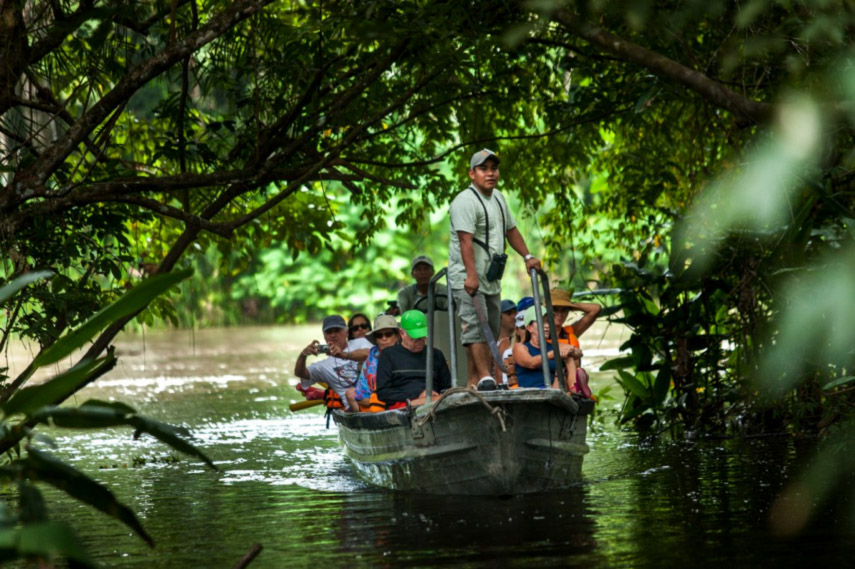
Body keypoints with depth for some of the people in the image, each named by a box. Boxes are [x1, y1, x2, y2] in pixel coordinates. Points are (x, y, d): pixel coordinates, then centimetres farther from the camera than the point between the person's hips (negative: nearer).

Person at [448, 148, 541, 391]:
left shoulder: (498, 198, 17)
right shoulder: (466, 201, -14)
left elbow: (511, 229, 31)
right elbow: (466, 240, -24)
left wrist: (527, 256, 25)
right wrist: (471, 275, -33)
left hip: (491, 279, 9)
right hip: (466, 279, -9)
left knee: (490, 331, 7)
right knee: (476, 326, -18)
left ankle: (473, 382, 9)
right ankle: (485, 378, -25)